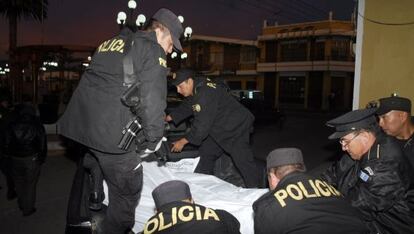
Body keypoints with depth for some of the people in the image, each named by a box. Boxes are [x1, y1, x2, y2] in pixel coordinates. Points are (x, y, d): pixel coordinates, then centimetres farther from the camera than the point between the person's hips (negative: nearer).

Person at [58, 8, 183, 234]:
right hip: (112, 135, -8)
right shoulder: (152, 49, -2)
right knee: (127, 194, 7)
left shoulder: (109, 43, 23)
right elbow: (152, 101, -13)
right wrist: (153, 140, -2)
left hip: (79, 126, 9)